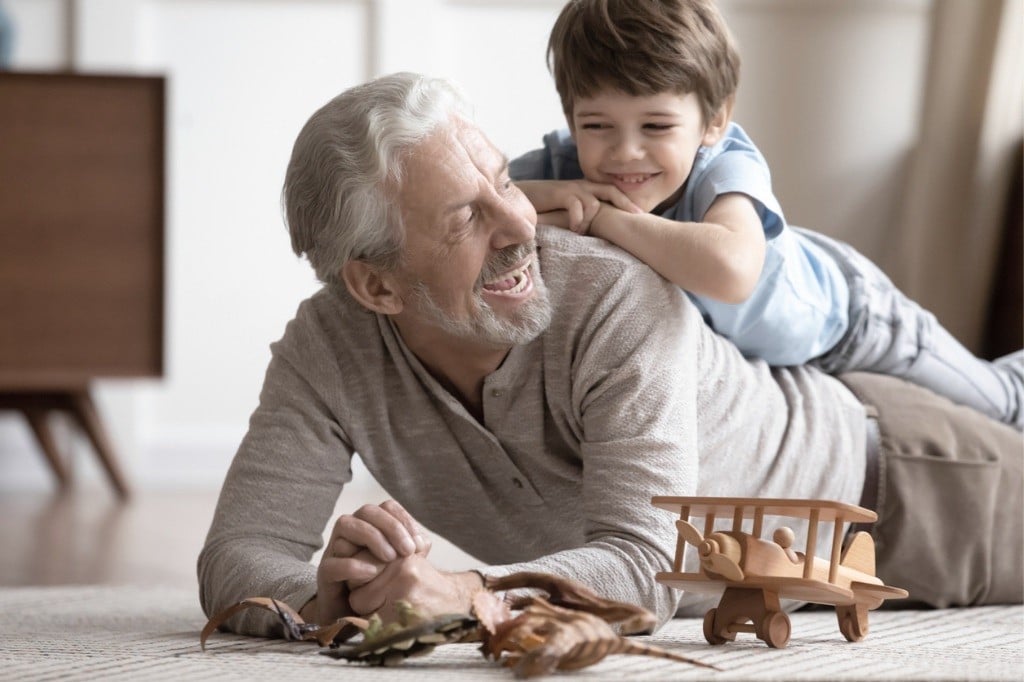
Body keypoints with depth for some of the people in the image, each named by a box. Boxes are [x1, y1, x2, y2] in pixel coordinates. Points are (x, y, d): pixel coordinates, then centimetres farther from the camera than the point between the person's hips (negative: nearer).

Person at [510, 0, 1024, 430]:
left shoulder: (728, 168, -45)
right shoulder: (563, 163, -32)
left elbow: (730, 270, -67)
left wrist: (599, 217, -57)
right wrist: (538, 197, -52)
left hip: (840, 310, -4)